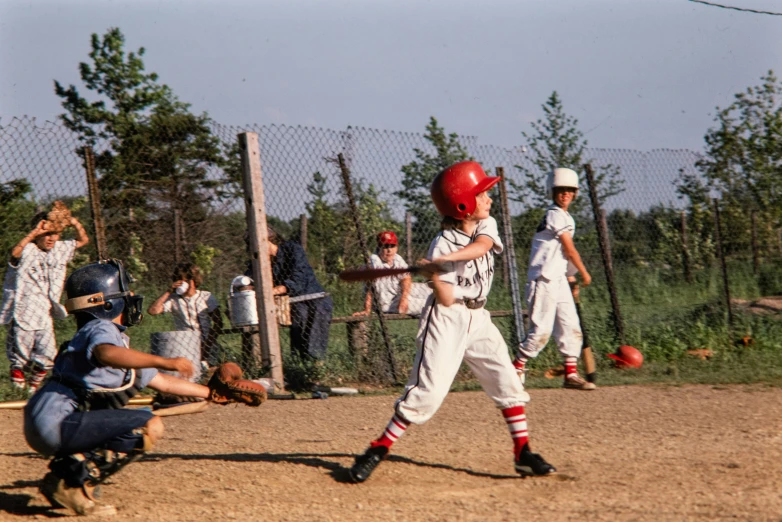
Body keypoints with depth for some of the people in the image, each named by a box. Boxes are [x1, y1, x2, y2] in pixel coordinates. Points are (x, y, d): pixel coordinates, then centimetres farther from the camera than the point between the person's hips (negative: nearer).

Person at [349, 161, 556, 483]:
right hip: (447, 321, -6)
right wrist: (434, 274, -34)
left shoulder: (486, 225, 1)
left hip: (478, 319, 6)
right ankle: (378, 450, -5)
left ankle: (523, 453, 10)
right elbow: (446, 300, -17)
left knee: (508, 382, 3)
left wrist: (447, 259, -36)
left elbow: (481, 246, -23)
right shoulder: (442, 246, -15)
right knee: (427, 392, -13)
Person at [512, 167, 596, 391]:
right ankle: (516, 368, -1)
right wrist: (584, 273, 1)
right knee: (541, 330, -10)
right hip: (544, 280, -10)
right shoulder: (556, 215, -11)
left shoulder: (564, 216, 18)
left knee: (571, 326, 5)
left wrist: (571, 275, 12)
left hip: (559, 280, 10)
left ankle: (571, 374, 7)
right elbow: (569, 249, -10)